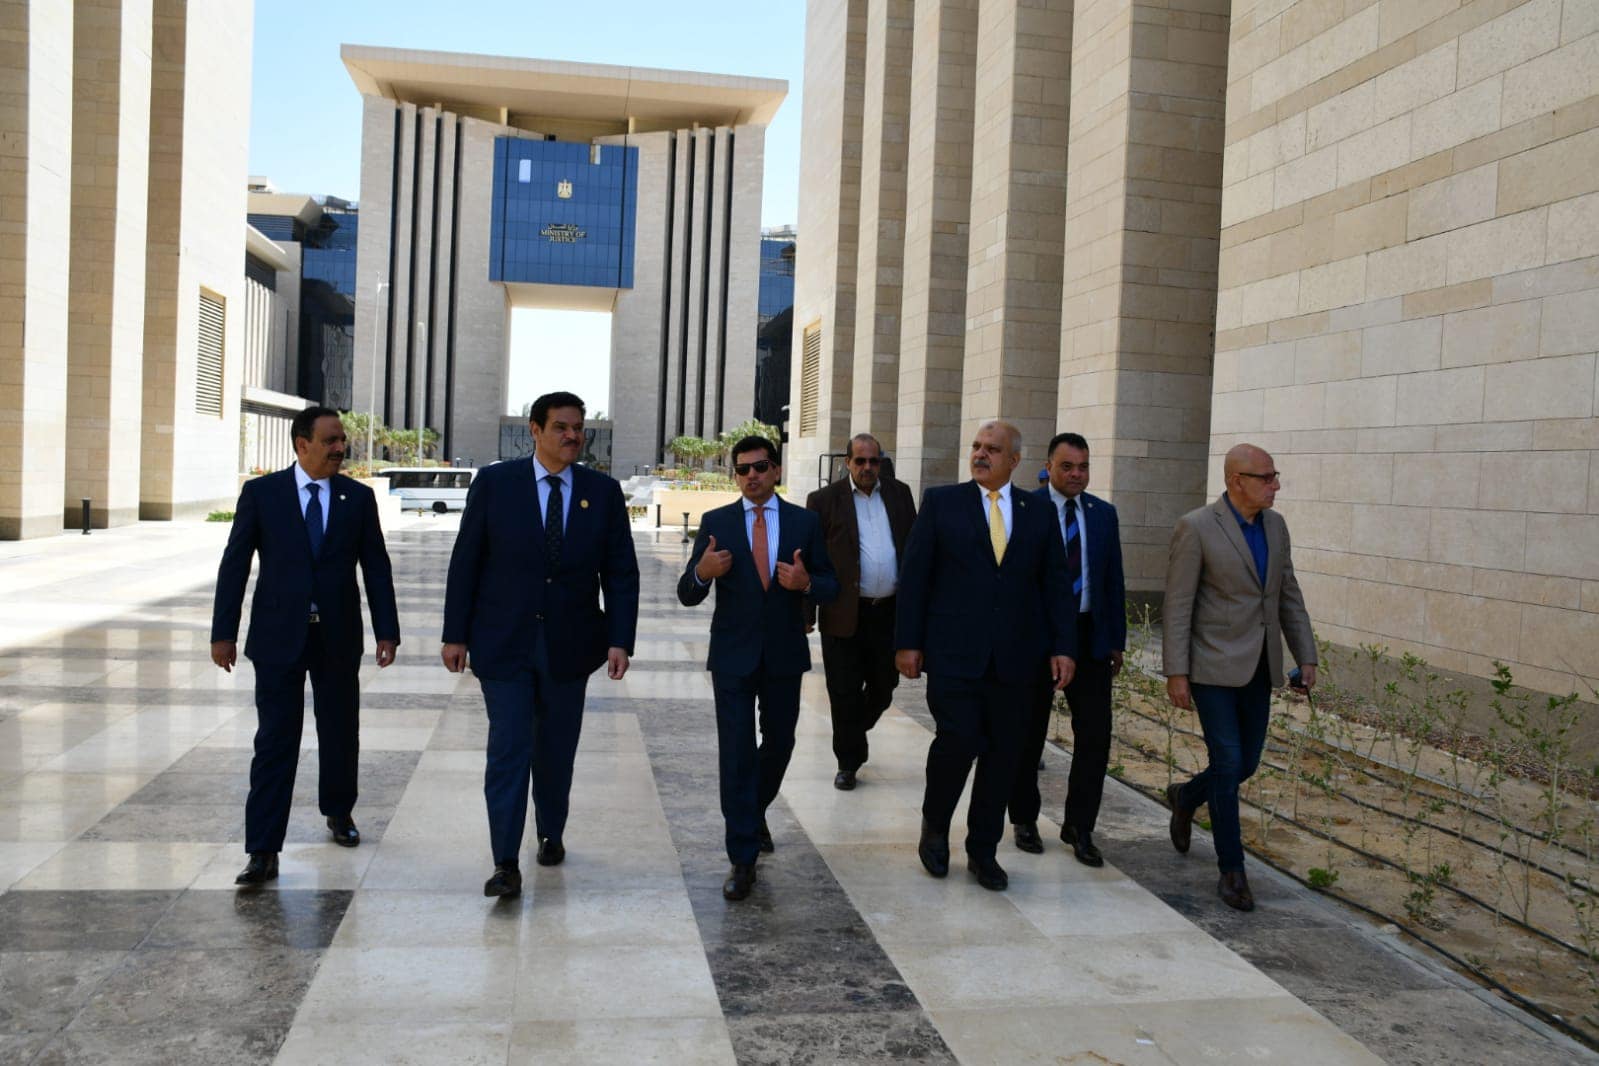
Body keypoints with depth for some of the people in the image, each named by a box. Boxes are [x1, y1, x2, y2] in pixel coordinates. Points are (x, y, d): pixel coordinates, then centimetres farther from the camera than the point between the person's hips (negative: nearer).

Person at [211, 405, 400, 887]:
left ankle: (338, 812, 38)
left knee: (341, 734, 14)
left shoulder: (358, 498, 3)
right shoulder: (261, 493, -1)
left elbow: (376, 567, 4)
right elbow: (234, 564, -1)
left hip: (339, 636, 2)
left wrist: (386, 631, 0)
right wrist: (223, 632, -3)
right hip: (279, 635, -2)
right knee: (275, 742, -3)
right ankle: (263, 852, 1)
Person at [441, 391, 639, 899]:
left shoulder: (604, 492, 2)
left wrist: (620, 639, -7)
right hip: (503, 643, -2)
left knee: (557, 750, 14)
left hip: (568, 645, 2)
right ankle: (506, 863, 0)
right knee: (508, 750, -5)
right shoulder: (494, 482, -3)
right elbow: (465, 562, 0)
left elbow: (621, 572, 2)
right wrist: (455, 634, -2)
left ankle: (551, 834, 35)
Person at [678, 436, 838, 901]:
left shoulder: (805, 522, 2)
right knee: (736, 754, -4)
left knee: (779, 743, 16)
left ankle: (755, 812, 45)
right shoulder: (715, 523, -1)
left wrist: (807, 583, -19)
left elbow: (830, 586, 3)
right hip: (733, 655, -2)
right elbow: (687, 595, -2)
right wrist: (702, 572, -24)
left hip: (784, 654, 2)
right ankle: (743, 859, 4)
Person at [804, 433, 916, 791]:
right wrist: (806, 612, -7)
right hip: (844, 614, -3)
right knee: (845, 692, 3)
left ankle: (856, 731, 40)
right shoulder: (825, 500, -2)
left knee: (883, 686, 12)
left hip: (890, 611, 3)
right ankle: (849, 762, 17)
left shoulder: (899, 494, 9)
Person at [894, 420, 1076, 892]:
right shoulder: (941, 502, 3)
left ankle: (983, 850, 22)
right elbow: (914, 575, 1)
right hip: (953, 653, -3)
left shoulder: (1038, 512, 10)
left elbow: (1054, 584, 10)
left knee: (1002, 752, 6)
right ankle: (934, 826, 18)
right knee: (958, 740, -11)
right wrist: (908, 641, -4)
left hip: (1013, 658, 3)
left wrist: (1062, 647, 3)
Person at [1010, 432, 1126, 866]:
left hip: (1090, 637, 4)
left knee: (1095, 734, 0)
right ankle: (1024, 820, 25)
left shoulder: (1103, 513, 8)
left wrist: (1117, 641, 8)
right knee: (1029, 734, 9)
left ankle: (1079, 827, 13)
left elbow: (1114, 581, 11)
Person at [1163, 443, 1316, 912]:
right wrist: (1176, 673, -14)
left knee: (1245, 764, 11)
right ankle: (1232, 871, 7)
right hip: (1213, 666, -6)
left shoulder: (1275, 525, 7)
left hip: (1258, 669, 6)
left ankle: (1186, 796, 41)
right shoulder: (1196, 527, -12)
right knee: (1228, 764, -5)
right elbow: (1177, 605, -12)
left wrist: (1306, 656, 10)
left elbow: (1289, 595, 14)